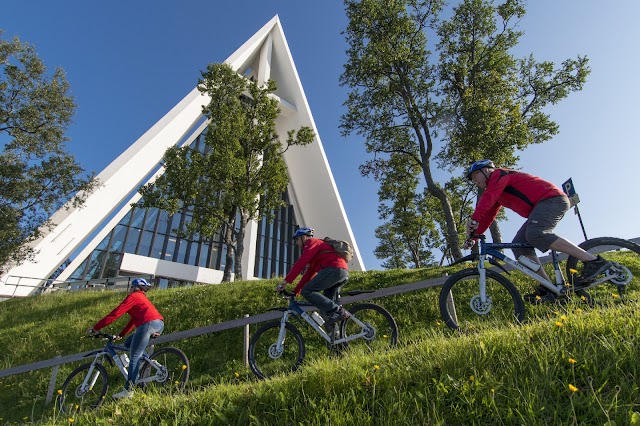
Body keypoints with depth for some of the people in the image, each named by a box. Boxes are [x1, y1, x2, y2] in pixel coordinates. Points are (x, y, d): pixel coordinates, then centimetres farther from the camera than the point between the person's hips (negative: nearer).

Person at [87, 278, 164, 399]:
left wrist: (95, 328, 5)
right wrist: (120, 335, 33)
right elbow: (133, 320, 32)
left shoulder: (133, 297, 7)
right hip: (159, 324, 8)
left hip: (149, 324, -8)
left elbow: (115, 314, 0)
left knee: (134, 357, -2)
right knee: (128, 343, 23)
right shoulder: (142, 298, 32)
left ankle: (128, 390, -3)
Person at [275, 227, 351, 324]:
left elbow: (301, 262, -8)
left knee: (307, 291, -12)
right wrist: (294, 292, 27)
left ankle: (338, 312, -19)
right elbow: (308, 275, 32)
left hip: (334, 269, -10)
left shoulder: (312, 242, 7)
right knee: (325, 304, 12)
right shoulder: (315, 254, 35)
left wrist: (286, 281, -11)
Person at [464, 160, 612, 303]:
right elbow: (488, 216, 15)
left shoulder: (499, 174, -6)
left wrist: (473, 219, -37)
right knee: (519, 245, -4)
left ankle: (593, 261, -27)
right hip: (541, 206, 9)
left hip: (552, 198, -9)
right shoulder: (495, 191, 22)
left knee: (534, 234, -32)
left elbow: (488, 198, -26)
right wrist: (473, 236, 4)